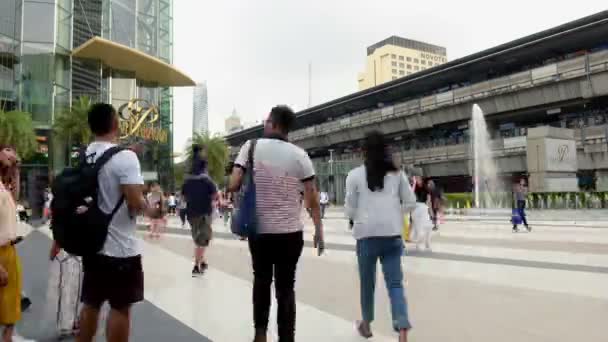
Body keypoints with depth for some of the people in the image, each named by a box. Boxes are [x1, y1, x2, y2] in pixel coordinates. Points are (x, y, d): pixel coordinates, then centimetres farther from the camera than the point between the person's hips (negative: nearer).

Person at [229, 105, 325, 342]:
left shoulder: (251, 147, -4)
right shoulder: (299, 155, -4)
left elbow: (233, 186, -11)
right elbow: (312, 199, -5)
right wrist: (319, 231, 4)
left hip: (259, 230, 1)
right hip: (290, 232, -1)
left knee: (261, 280, 21)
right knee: (286, 286, 10)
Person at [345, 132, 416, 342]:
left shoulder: (355, 175, 0)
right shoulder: (397, 173, 6)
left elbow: (349, 210, 1)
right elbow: (411, 203, 6)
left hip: (367, 235, -1)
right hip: (392, 235, 2)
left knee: (367, 282, 15)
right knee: (395, 283, 4)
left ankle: (366, 324, 32)